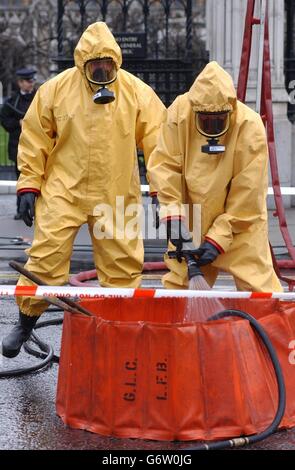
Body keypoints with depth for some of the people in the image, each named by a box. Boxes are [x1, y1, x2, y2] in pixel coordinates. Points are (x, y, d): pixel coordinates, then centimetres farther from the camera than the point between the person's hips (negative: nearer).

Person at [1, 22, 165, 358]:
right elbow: (34, 140, 2)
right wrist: (29, 186, -1)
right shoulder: (56, 89, -3)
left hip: (116, 198, 1)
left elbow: (157, 140, -1)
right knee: (46, 257, -3)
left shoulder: (137, 92, -3)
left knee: (124, 264, 6)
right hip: (63, 192, -1)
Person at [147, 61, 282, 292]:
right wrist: (173, 215, -20)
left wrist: (218, 239, -20)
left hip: (240, 222, -3)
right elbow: (164, 164, -12)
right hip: (191, 219, 3)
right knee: (179, 282, 13)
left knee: (257, 286, -4)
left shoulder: (251, 128, -22)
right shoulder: (179, 112, -16)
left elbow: (247, 197, -19)